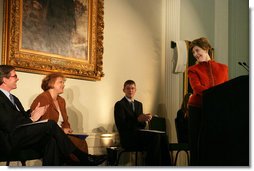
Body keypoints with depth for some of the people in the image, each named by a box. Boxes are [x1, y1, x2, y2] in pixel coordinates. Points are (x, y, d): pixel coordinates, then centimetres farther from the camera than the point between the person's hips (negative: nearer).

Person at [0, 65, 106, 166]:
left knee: (51, 141, -21)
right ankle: (82, 158, -16)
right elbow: (9, 125, -16)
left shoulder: (13, 98, 26)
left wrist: (30, 115, -1)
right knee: (50, 124, -22)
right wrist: (32, 119, -10)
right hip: (9, 141, -9)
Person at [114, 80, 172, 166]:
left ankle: (166, 166, -22)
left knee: (163, 136, -21)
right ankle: (152, 165, -25)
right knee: (155, 136, -29)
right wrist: (138, 119, -20)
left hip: (139, 135, 6)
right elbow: (121, 125, -12)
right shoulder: (119, 104, -1)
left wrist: (145, 119, -5)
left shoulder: (139, 104, 21)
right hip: (128, 138, -6)